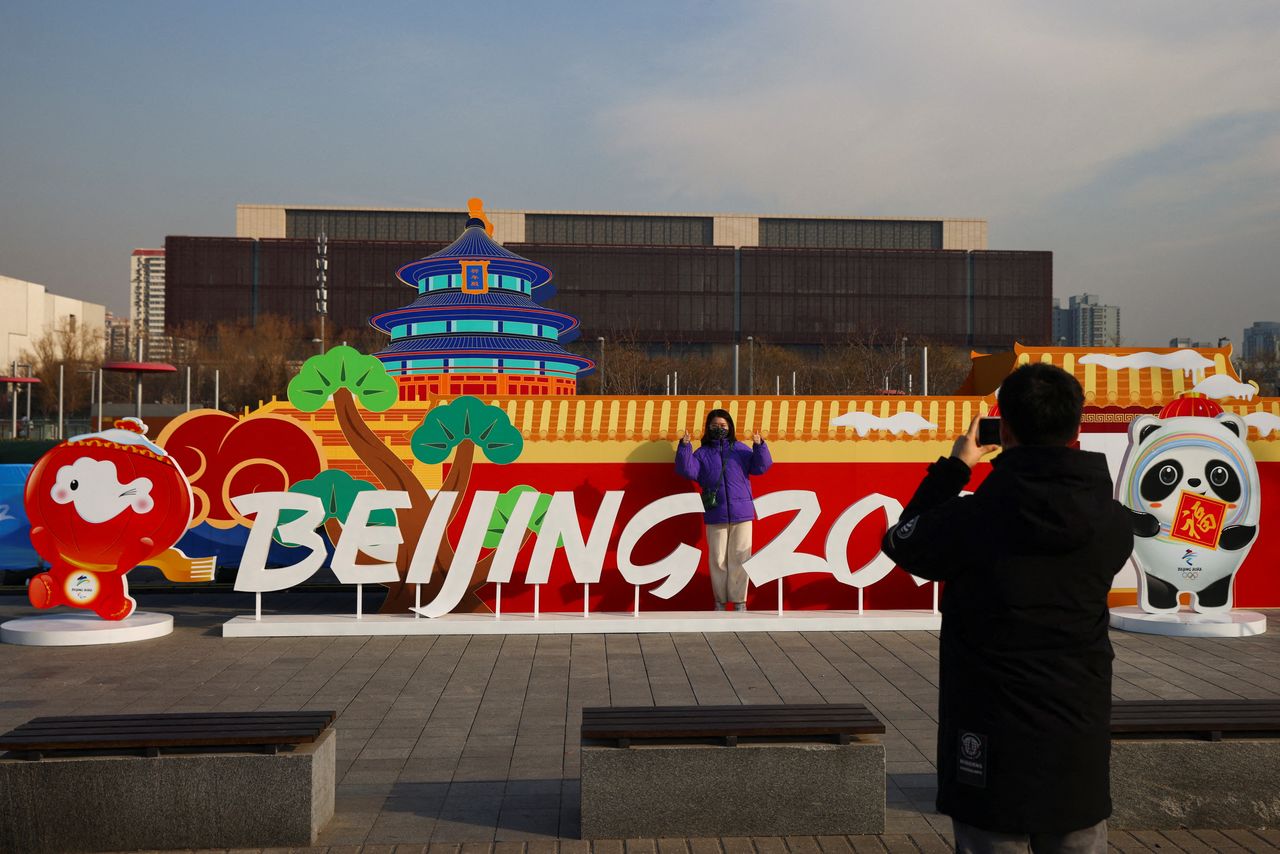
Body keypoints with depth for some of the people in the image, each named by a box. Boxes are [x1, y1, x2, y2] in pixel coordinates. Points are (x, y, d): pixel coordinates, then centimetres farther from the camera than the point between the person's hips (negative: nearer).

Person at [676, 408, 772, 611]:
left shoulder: (741, 449, 8)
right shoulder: (702, 453, 8)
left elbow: (760, 466, -1)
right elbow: (688, 471, -7)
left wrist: (759, 446, -17)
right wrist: (684, 447, -18)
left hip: (741, 513, 0)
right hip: (715, 516, 0)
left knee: (739, 557, 2)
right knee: (717, 559, 6)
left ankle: (739, 600, 10)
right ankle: (720, 600, 16)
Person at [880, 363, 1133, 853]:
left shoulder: (970, 518, -16)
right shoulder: (1114, 523, -5)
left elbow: (901, 543, 4)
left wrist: (954, 467, 12)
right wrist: (1061, 472, 19)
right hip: (1080, 748, 3)